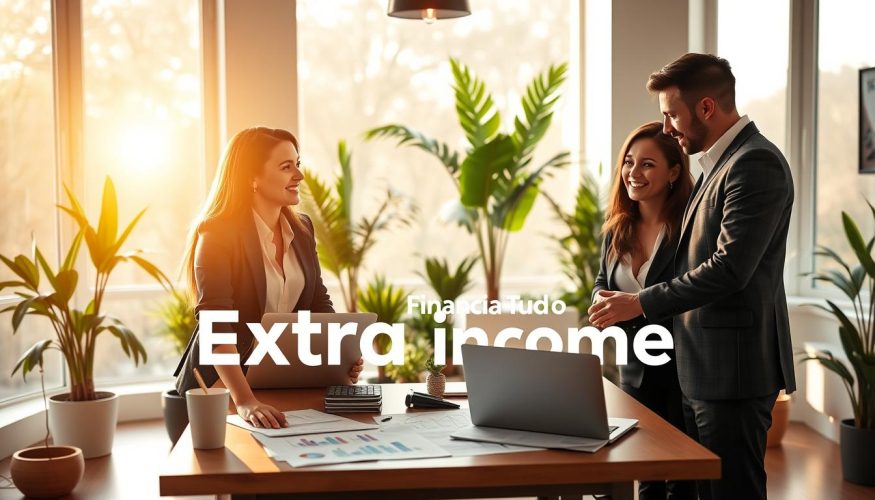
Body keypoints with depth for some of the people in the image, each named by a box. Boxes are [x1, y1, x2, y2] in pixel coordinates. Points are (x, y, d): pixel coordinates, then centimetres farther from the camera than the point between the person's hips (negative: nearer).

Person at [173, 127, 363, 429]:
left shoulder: (301, 228, 8)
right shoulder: (218, 235, -15)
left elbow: (318, 304, 12)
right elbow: (216, 323, -27)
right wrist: (245, 401, -40)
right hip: (220, 386, -5)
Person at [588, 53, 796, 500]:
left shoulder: (756, 163, -15)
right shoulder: (719, 162, 16)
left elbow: (730, 268, -22)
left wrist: (643, 303, -17)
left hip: (734, 368, -10)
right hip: (702, 368, 10)